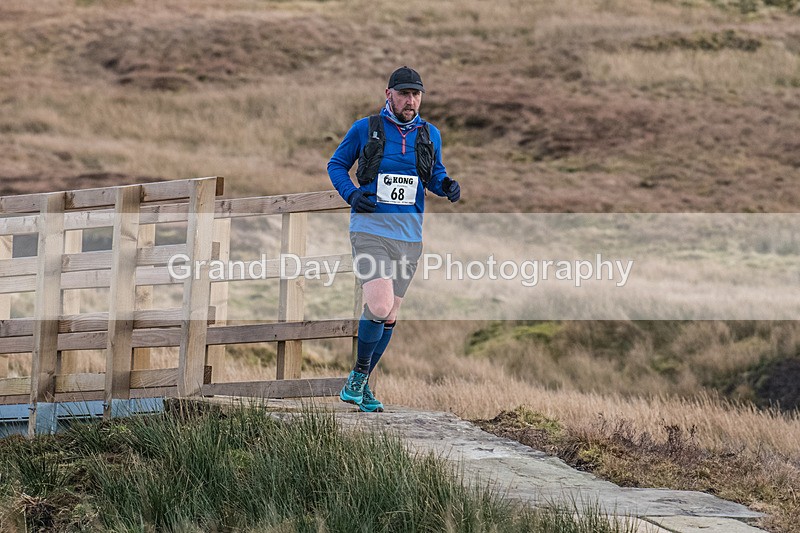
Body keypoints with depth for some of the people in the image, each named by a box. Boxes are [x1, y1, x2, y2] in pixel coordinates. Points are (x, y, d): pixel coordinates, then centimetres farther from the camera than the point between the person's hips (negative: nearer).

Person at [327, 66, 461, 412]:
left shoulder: (430, 135, 8)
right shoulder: (365, 129, -2)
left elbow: (435, 175, 20)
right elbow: (336, 164, 8)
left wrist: (447, 186, -3)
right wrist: (351, 194, -10)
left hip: (409, 236, 5)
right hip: (370, 230, -5)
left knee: (390, 316, 9)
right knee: (379, 307, -20)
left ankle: (361, 384, 23)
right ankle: (358, 375, 0)